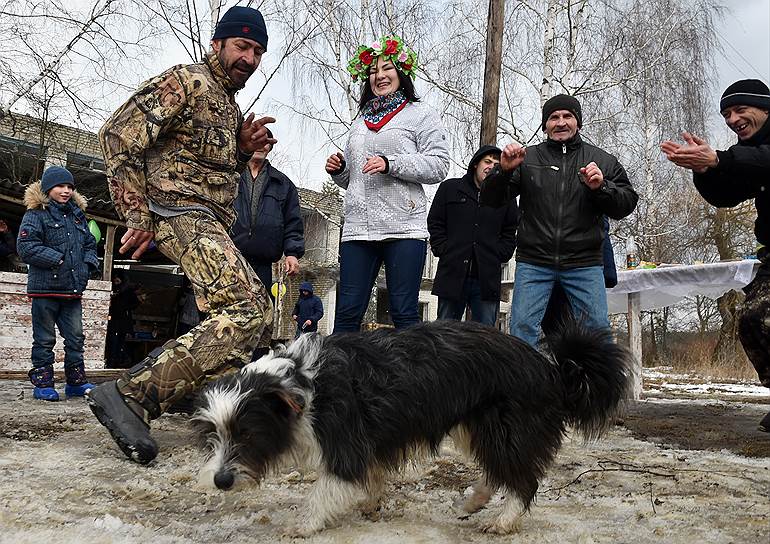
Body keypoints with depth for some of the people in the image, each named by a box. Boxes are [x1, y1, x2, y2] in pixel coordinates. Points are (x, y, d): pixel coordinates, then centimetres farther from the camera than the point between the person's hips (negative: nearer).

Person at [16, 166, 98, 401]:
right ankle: (43, 384, 9)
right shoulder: (36, 214, -4)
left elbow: (90, 243, 23)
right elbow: (26, 246, -14)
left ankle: (76, 382, 18)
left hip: (73, 289, 6)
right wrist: (58, 260, -16)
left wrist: (89, 263, 4)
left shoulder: (77, 214, 16)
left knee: (76, 338, 9)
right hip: (45, 288, -6)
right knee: (44, 339, 2)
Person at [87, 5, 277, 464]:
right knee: (248, 311, -26)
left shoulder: (231, 107, 24)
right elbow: (119, 135, -14)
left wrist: (243, 148, 8)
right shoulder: (186, 82, -4)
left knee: (257, 320, 14)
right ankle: (129, 395, -29)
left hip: (210, 223, 10)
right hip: (180, 211, -10)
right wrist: (138, 217, -18)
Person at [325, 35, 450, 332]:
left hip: (404, 228, -5)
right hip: (357, 227, 5)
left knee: (404, 313, -4)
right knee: (347, 313, 1)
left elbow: (439, 166, -3)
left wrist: (390, 163, -12)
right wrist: (338, 169, 8)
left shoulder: (421, 114, 8)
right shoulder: (361, 120, 25)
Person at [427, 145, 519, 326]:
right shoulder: (450, 188, 11)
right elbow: (435, 223, 10)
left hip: (487, 280, 1)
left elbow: (511, 233, 14)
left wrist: (499, 257, 0)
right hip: (452, 275, -1)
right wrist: (444, 251, -1)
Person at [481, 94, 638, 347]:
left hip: (584, 263, 1)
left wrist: (601, 187, -12)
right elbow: (491, 199, 6)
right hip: (533, 263, 0)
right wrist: (503, 171, -13)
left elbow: (627, 203, 6)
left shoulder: (603, 161, 11)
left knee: (597, 327, -1)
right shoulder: (528, 158, 10)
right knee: (523, 326, -7)